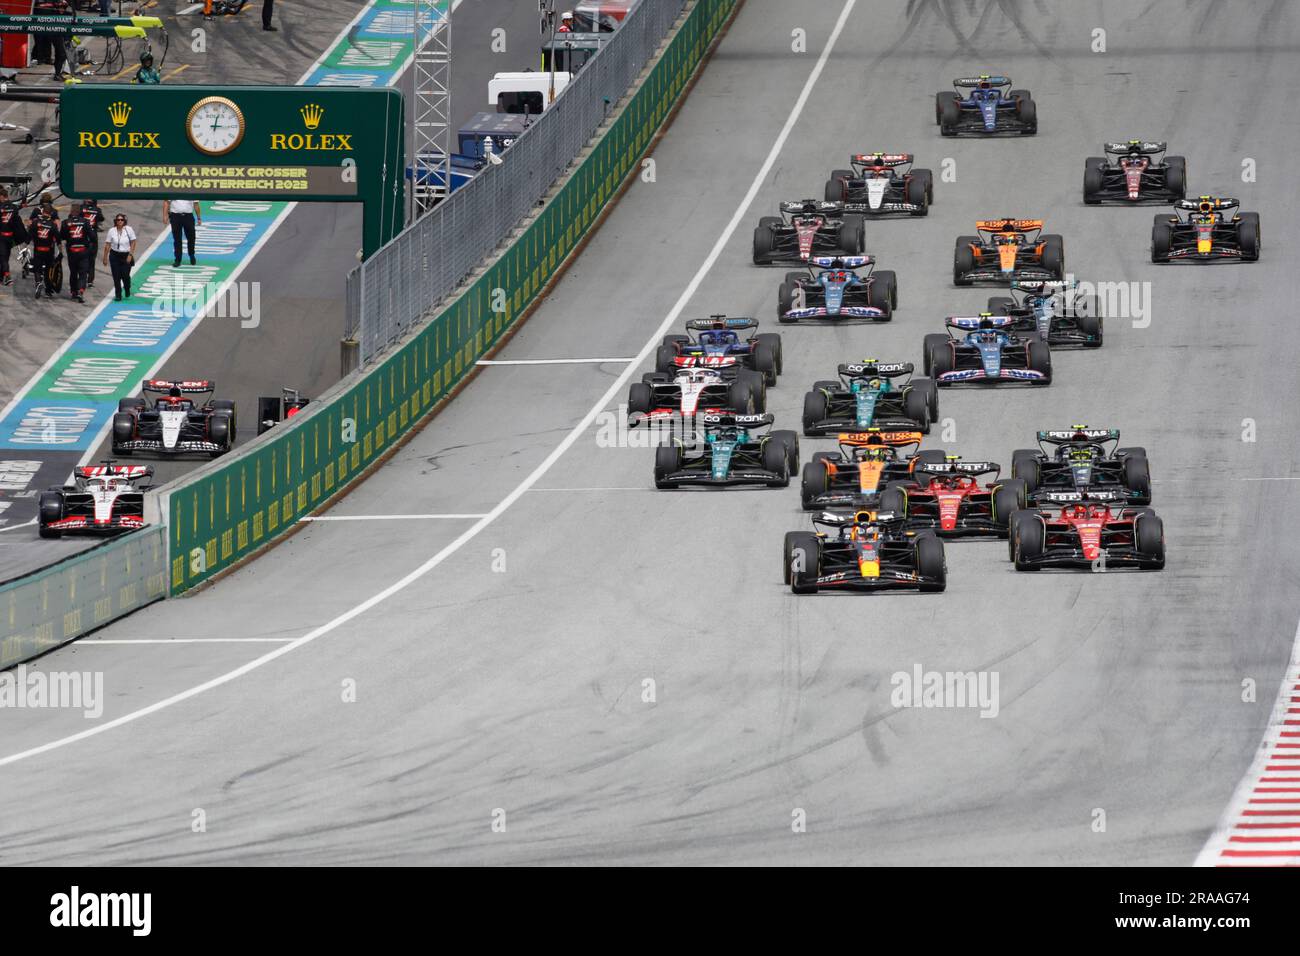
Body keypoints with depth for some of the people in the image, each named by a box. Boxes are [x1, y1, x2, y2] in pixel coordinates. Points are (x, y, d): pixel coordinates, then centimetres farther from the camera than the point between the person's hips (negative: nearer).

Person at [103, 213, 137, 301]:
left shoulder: (129, 230, -5)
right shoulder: (112, 231, -3)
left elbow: (133, 243, -1)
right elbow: (107, 245, 1)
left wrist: (130, 255, -8)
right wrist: (105, 258, 0)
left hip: (126, 256, -1)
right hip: (115, 256, 1)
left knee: (125, 275, -1)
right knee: (116, 277, -1)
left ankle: (127, 292, 29)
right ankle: (118, 295, 9)